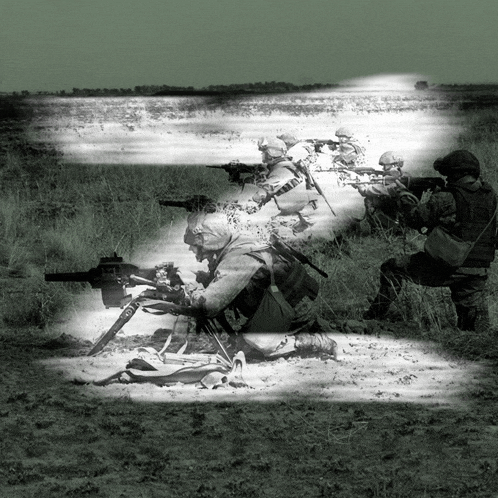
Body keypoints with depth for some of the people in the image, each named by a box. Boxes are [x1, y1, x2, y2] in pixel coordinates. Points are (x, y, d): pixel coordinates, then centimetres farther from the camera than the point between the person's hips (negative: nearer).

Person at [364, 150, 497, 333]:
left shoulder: (445, 198, -14)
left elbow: (415, 218, -6)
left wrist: (404, 195, 11)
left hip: (446, 268, -4)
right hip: (478, 271, 5)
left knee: (392, 268, 12)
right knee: (476, 324, 15)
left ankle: (376, 315, 14)